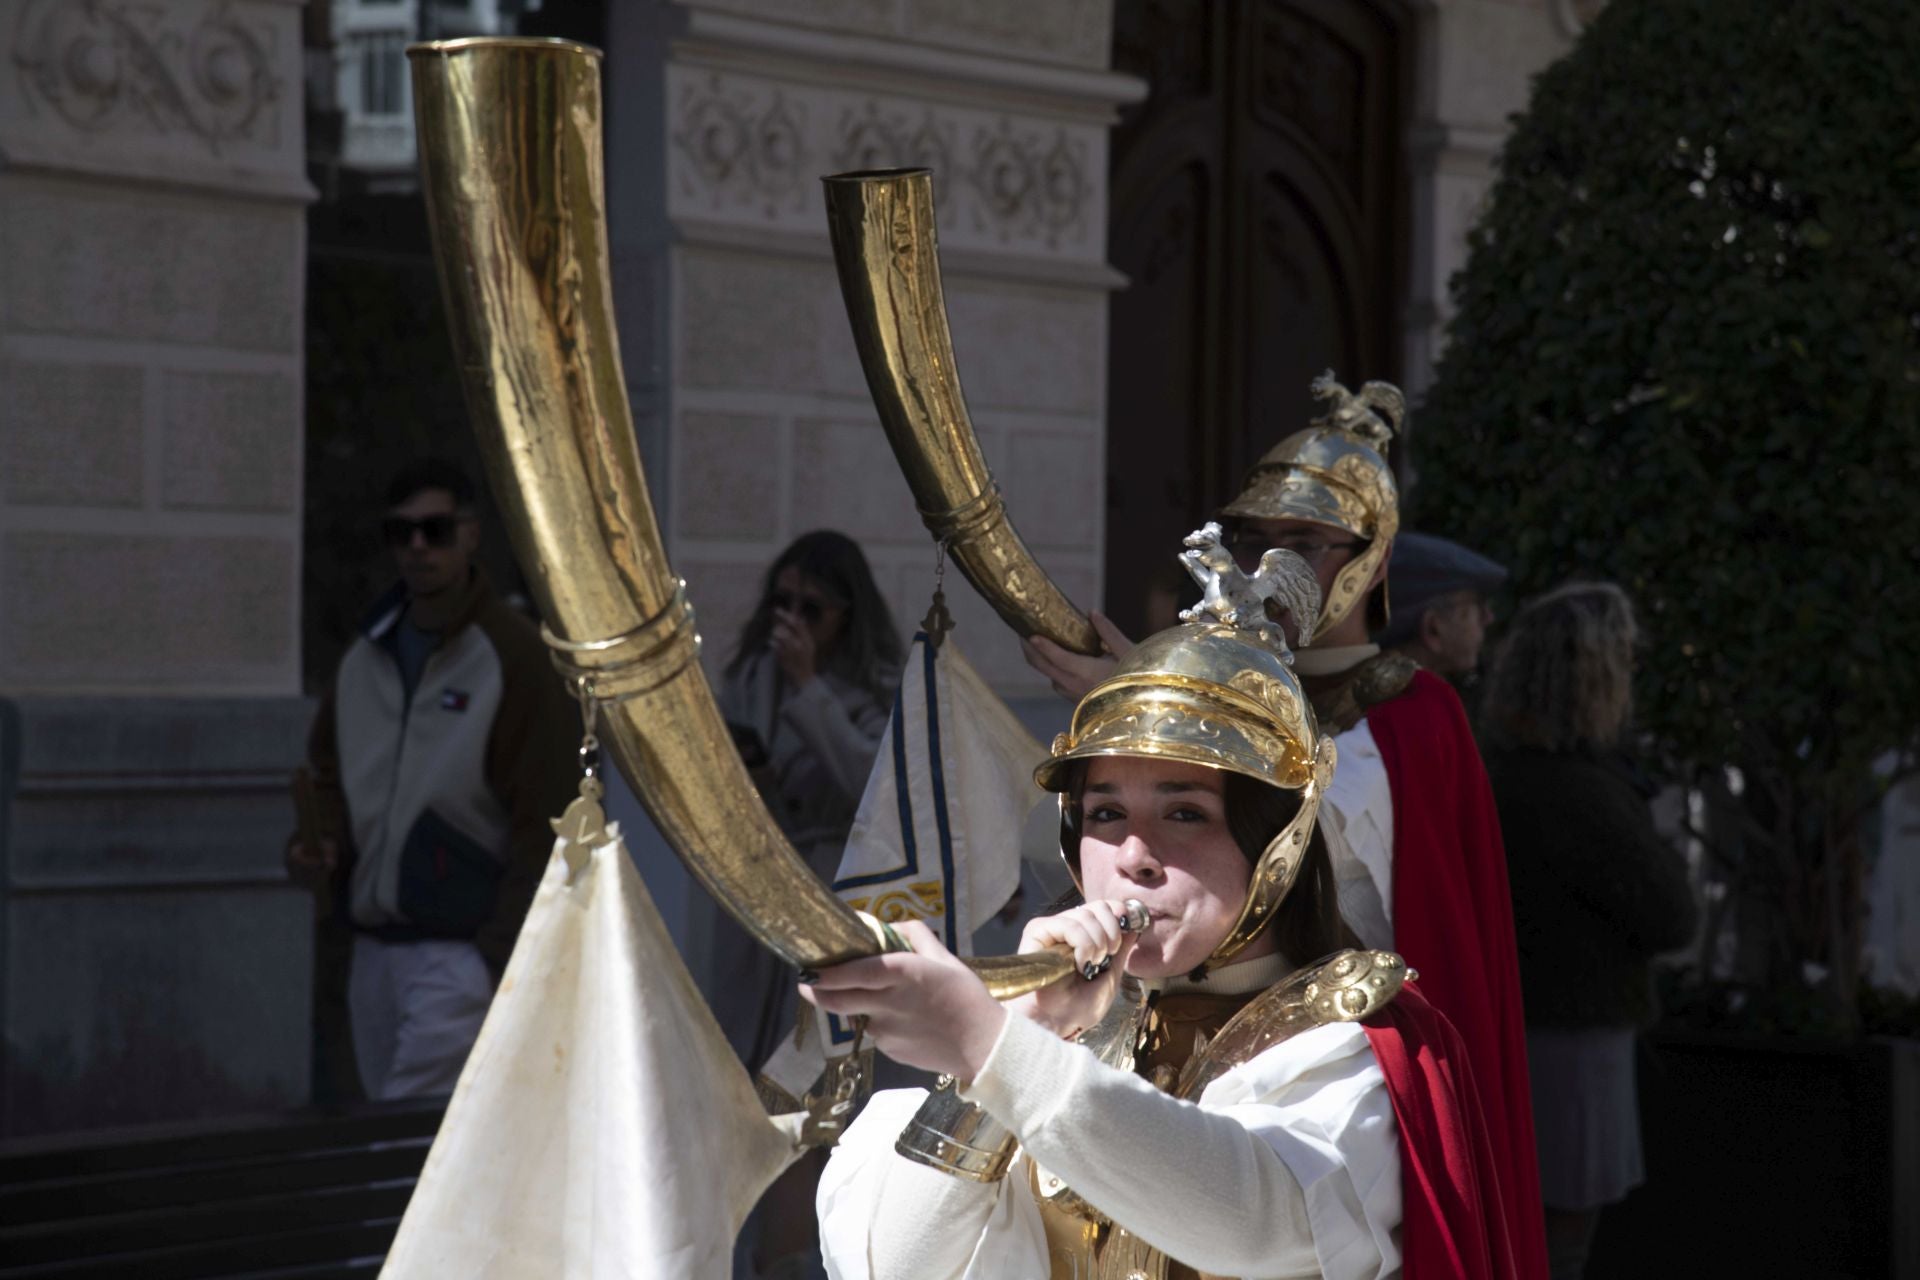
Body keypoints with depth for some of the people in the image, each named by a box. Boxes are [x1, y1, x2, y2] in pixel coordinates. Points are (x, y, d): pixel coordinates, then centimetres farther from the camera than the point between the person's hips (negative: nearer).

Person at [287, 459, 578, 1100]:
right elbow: (327, 774, 25)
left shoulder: (517, 657, -8)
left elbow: (544, 826, -10)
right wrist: (324, 844, 3)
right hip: (373, 949, 7)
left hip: (463, 951, -7)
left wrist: (507, 969, -13)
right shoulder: (365, 657, 11)